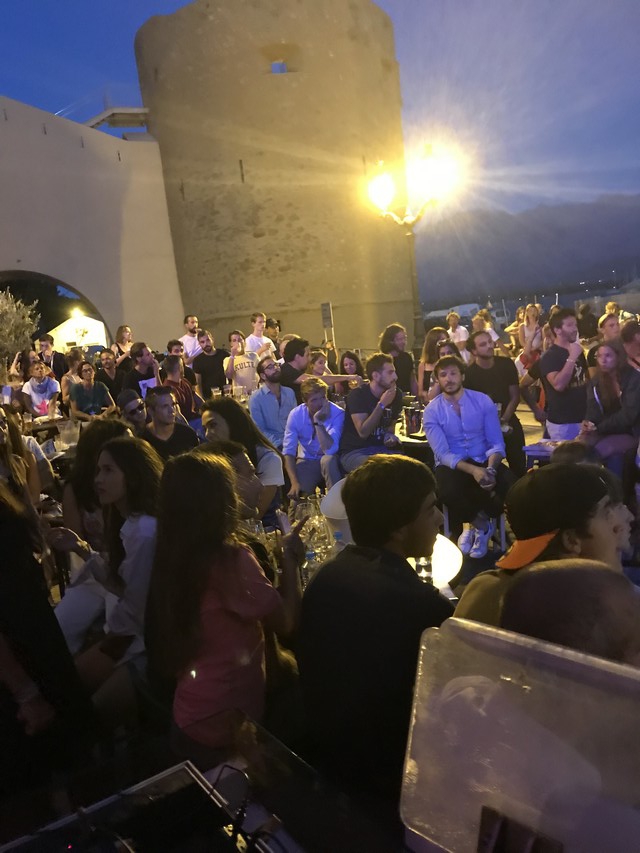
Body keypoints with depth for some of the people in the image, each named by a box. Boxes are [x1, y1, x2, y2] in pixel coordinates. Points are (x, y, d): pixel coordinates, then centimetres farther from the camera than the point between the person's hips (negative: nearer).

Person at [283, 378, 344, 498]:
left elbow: (330, 450, -29)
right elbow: (288, 451, -13)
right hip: (306, 462, 1)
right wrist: (294, 482, -25)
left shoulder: (337, 413, -20)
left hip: (329, 462, 0)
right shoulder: (295, 415, -12)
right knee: (296, 495, -24)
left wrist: (319, 422, -35)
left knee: (328, 460, -35)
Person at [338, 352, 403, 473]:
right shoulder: (358, 395, -13)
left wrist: (390, 436, -1)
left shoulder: (396, 394, 4)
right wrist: (381, 404, -22)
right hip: (354, 451, -5)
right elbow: (363, 432, -20)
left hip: (381, 449, 6)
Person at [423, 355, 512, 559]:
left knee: (511, 484, -29)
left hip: (484, 461, 2)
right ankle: (482, 524, -3)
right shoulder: (432, 411, -6)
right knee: (448, 491, -37)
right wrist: (473, 470, -31)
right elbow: (443, 453, -14)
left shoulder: (483, 401, -1)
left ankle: (475, 523, 0)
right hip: (452, 465, -2)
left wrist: (490, 468, -26)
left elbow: (496, 443, -4)